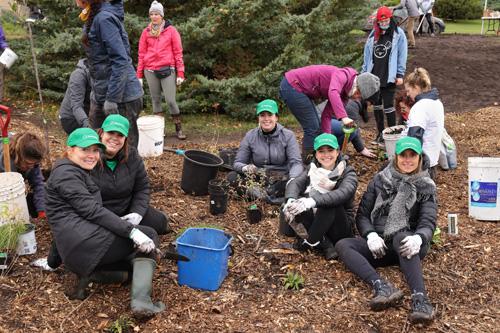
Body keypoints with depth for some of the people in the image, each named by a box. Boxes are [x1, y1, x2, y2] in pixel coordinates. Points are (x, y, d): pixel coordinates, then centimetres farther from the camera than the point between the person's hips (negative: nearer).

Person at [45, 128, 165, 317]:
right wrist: (132, 231, -20)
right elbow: (92, 210, -16)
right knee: (149, 236, -2)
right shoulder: (66, 173, -4)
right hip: (83, 240, -9)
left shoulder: (81, 173, 28)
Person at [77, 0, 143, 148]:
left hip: (121, 96, -10)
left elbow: (121, 61, -22)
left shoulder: (104, 18, -17)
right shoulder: (95, 17, 11)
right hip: (101, 94, 10)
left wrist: (112, 99, -23)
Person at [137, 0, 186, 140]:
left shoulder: (171, 30, 2)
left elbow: (178, 52, 1)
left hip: (167, 70, -3)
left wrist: (180, 73, -5)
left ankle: (178, 129, 4)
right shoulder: (146, 32, 9)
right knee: (156, 100, 7)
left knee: (170, 100, -8)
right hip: (150, 71, 3)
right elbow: (141, 54, 11)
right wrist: (139, 75, 7)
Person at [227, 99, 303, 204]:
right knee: (232, 176, -24)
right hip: (257, 179, 2)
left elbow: (296, 163, -11)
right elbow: (237, 163, 0)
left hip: (281, 178, -1)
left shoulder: (288, 135, -4)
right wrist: (245, 168, -26)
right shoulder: (250, 136, 0)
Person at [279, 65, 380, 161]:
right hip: (291, 86, -10)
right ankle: (306, 162, 0)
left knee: (317, 126, 14)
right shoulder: (343, 75, -20)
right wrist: (343, 117, -51)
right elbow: (333, 93, -41)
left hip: (301, 90, 10)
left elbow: (327, 115, 6)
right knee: (313, 128, -8)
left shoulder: (344, 93, 6)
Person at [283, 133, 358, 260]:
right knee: (290, 207, -24)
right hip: (315, 220, 4)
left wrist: (313, 201, -43)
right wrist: (291, 200, -32)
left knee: (330, 203, -33)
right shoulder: (312, 169, 10)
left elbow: (343, 193, -27)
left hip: (340, 226, -4)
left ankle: (310, 241, -19)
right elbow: (295, 182, -8)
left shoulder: (348, 172, -5)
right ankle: (325, 244, -23)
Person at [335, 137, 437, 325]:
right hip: (380, 244, 3)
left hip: (405, 244, -2)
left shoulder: (426, 187, 6)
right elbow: (362, 214, 7)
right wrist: (371, 235, -15)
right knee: (342, 245, -24)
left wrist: (418, 238, -32)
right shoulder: (380, 180, 11)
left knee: (400, 237, -38)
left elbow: (428, 222, -7)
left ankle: (420, 297, -51)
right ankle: (382, 287, -45)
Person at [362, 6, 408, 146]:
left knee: (388, 106, -5)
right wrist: (364, 73, 11)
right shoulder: (373, 34, 11)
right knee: (376, 105, 11)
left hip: (389, 77, -5)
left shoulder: (398, 34, -2)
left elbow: (402, 55, -4)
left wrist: (400, 74, -9)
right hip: (374, 75, 5)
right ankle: (380, 133, 22)